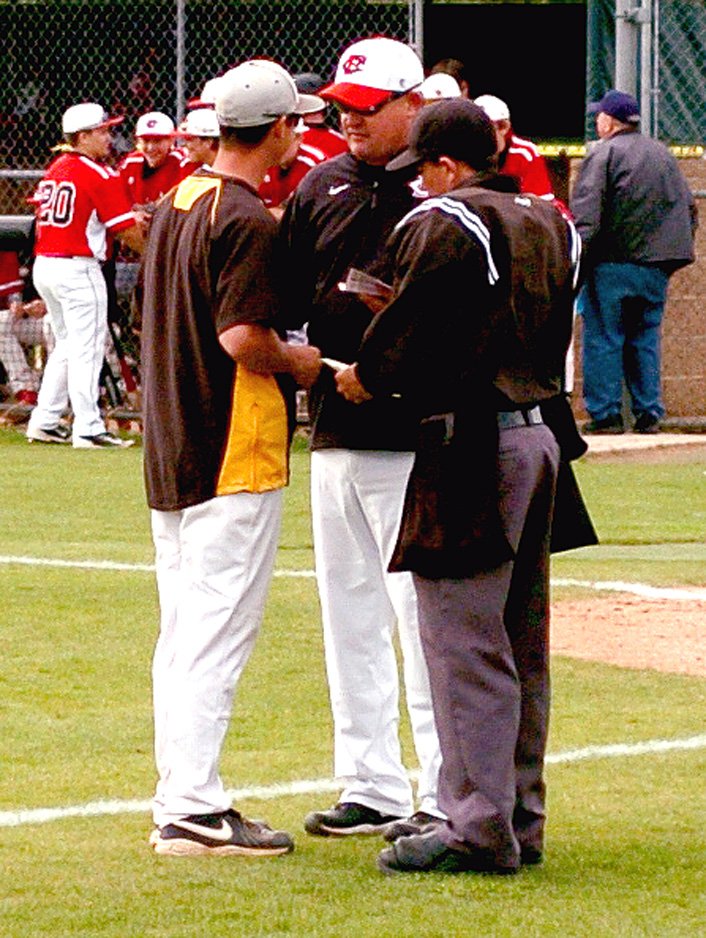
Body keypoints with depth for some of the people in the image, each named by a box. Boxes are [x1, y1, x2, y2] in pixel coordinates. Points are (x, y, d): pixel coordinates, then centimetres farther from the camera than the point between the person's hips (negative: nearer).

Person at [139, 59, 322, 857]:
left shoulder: (175, 204, 12)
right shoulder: (248, 220, -15)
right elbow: (242, 337, -24)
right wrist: (296, 363, -5)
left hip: (168, 452, 9)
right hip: (234, 457, -9)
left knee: (183, 632, 13)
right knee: (219, 632, -8)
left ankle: (179, 801, 16)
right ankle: (194, 810, -10)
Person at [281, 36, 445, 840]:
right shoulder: (322, 187, 13)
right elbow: (287, 297, 17)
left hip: (415, 441, -7)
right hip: (334, 434, 7)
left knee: (425, 619, -5)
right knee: (349, 621, 12)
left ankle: (445, 798, 1)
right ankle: (372, 789, 20)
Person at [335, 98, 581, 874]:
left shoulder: (441, 226, -11)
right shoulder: (549, 224, 15)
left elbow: (408, 330, -13)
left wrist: (366, 376, 8)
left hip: (469, 448, -9)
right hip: (537, 435, 9)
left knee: (462, 643, -6)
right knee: (521, 647, 14)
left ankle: (478, 829, -6)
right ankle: (519, 820, 20)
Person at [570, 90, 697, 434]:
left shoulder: (603, 153, -5)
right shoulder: (662, 153, 16)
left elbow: (585, 212, -15)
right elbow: (688, 206, 19)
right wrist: (673, 252, 22)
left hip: (612, 264, -6)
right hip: (655, 267, 6)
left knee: (603, 339, -2)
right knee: (645, 340, 11)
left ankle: (605, 414, -4)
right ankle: (648, 414, 9)